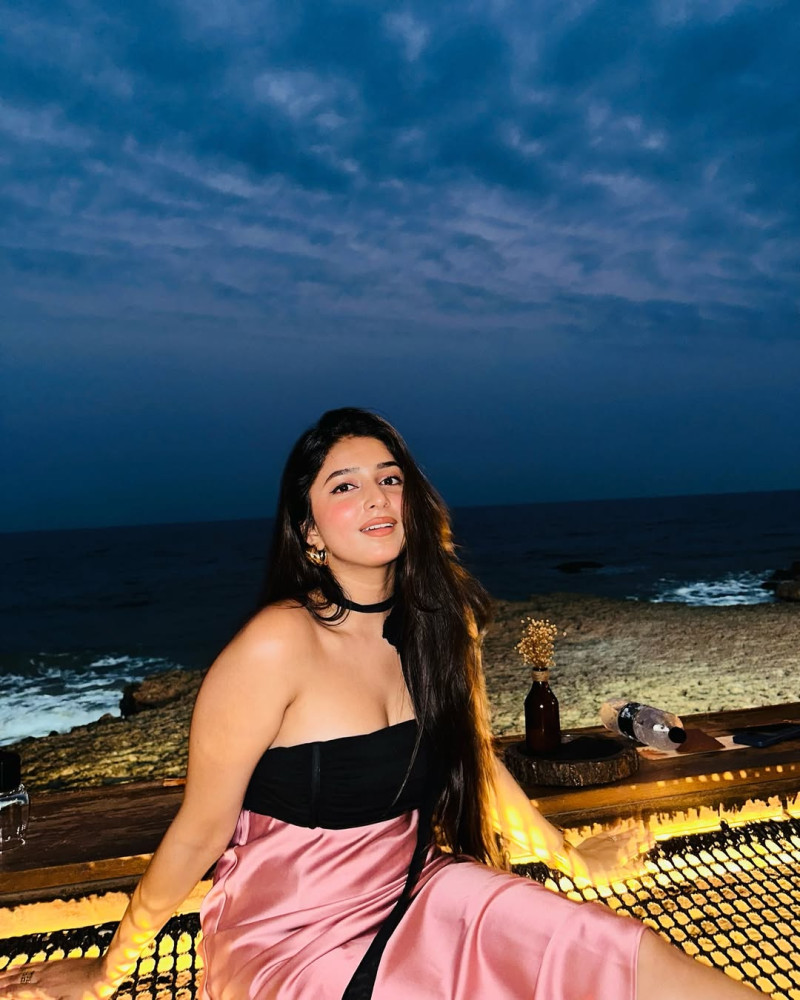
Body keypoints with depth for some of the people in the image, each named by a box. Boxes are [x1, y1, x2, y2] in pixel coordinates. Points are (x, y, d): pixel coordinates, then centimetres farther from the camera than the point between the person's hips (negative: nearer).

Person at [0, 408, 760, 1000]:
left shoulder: (440, 627, -4)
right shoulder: (279, 644, -23)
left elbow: (477, 762, 11)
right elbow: (200, 831, -12)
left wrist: (573, 859, 23)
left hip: (419, 895, 6)